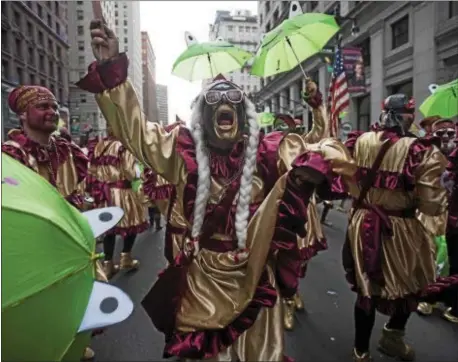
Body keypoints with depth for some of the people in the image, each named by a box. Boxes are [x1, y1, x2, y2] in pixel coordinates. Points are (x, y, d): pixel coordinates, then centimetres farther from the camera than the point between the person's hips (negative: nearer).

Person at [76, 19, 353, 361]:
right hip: (200, 274, 0)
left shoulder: (267, 150, -6)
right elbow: (134, 128, -12)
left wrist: (319, 110, -23)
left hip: (253, 274, 1)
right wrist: (111, 69, -23)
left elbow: (322, 150, -2)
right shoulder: (185, 150, -6)